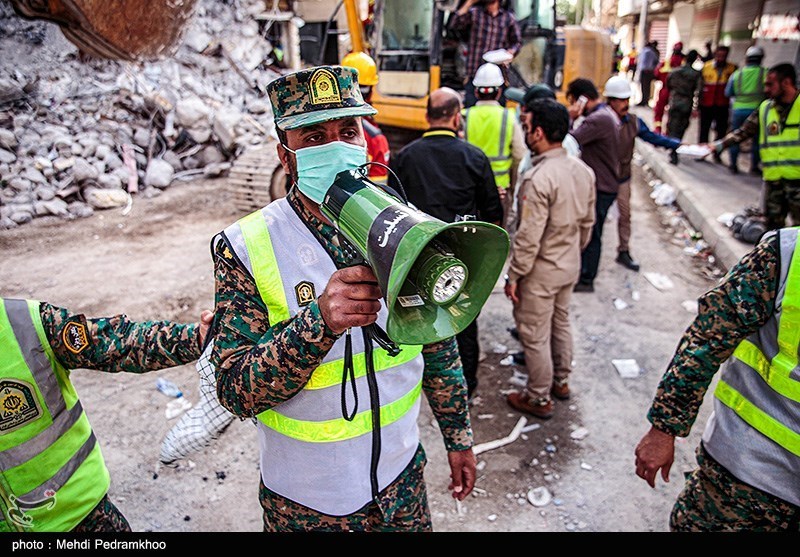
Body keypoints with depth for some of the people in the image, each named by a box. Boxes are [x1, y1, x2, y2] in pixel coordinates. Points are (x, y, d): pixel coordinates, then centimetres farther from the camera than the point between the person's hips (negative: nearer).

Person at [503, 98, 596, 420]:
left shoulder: (539, 178, -28)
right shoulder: (583, 170, -2)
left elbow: (528, 238, -26)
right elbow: (587, 222, 8)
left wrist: (514, 276, -15)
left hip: (542, 271, -8)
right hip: (570, 266, 9)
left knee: (534, 335, 8)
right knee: (560, 323, 25)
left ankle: (539, 399, 23)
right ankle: (561, 381, 43)